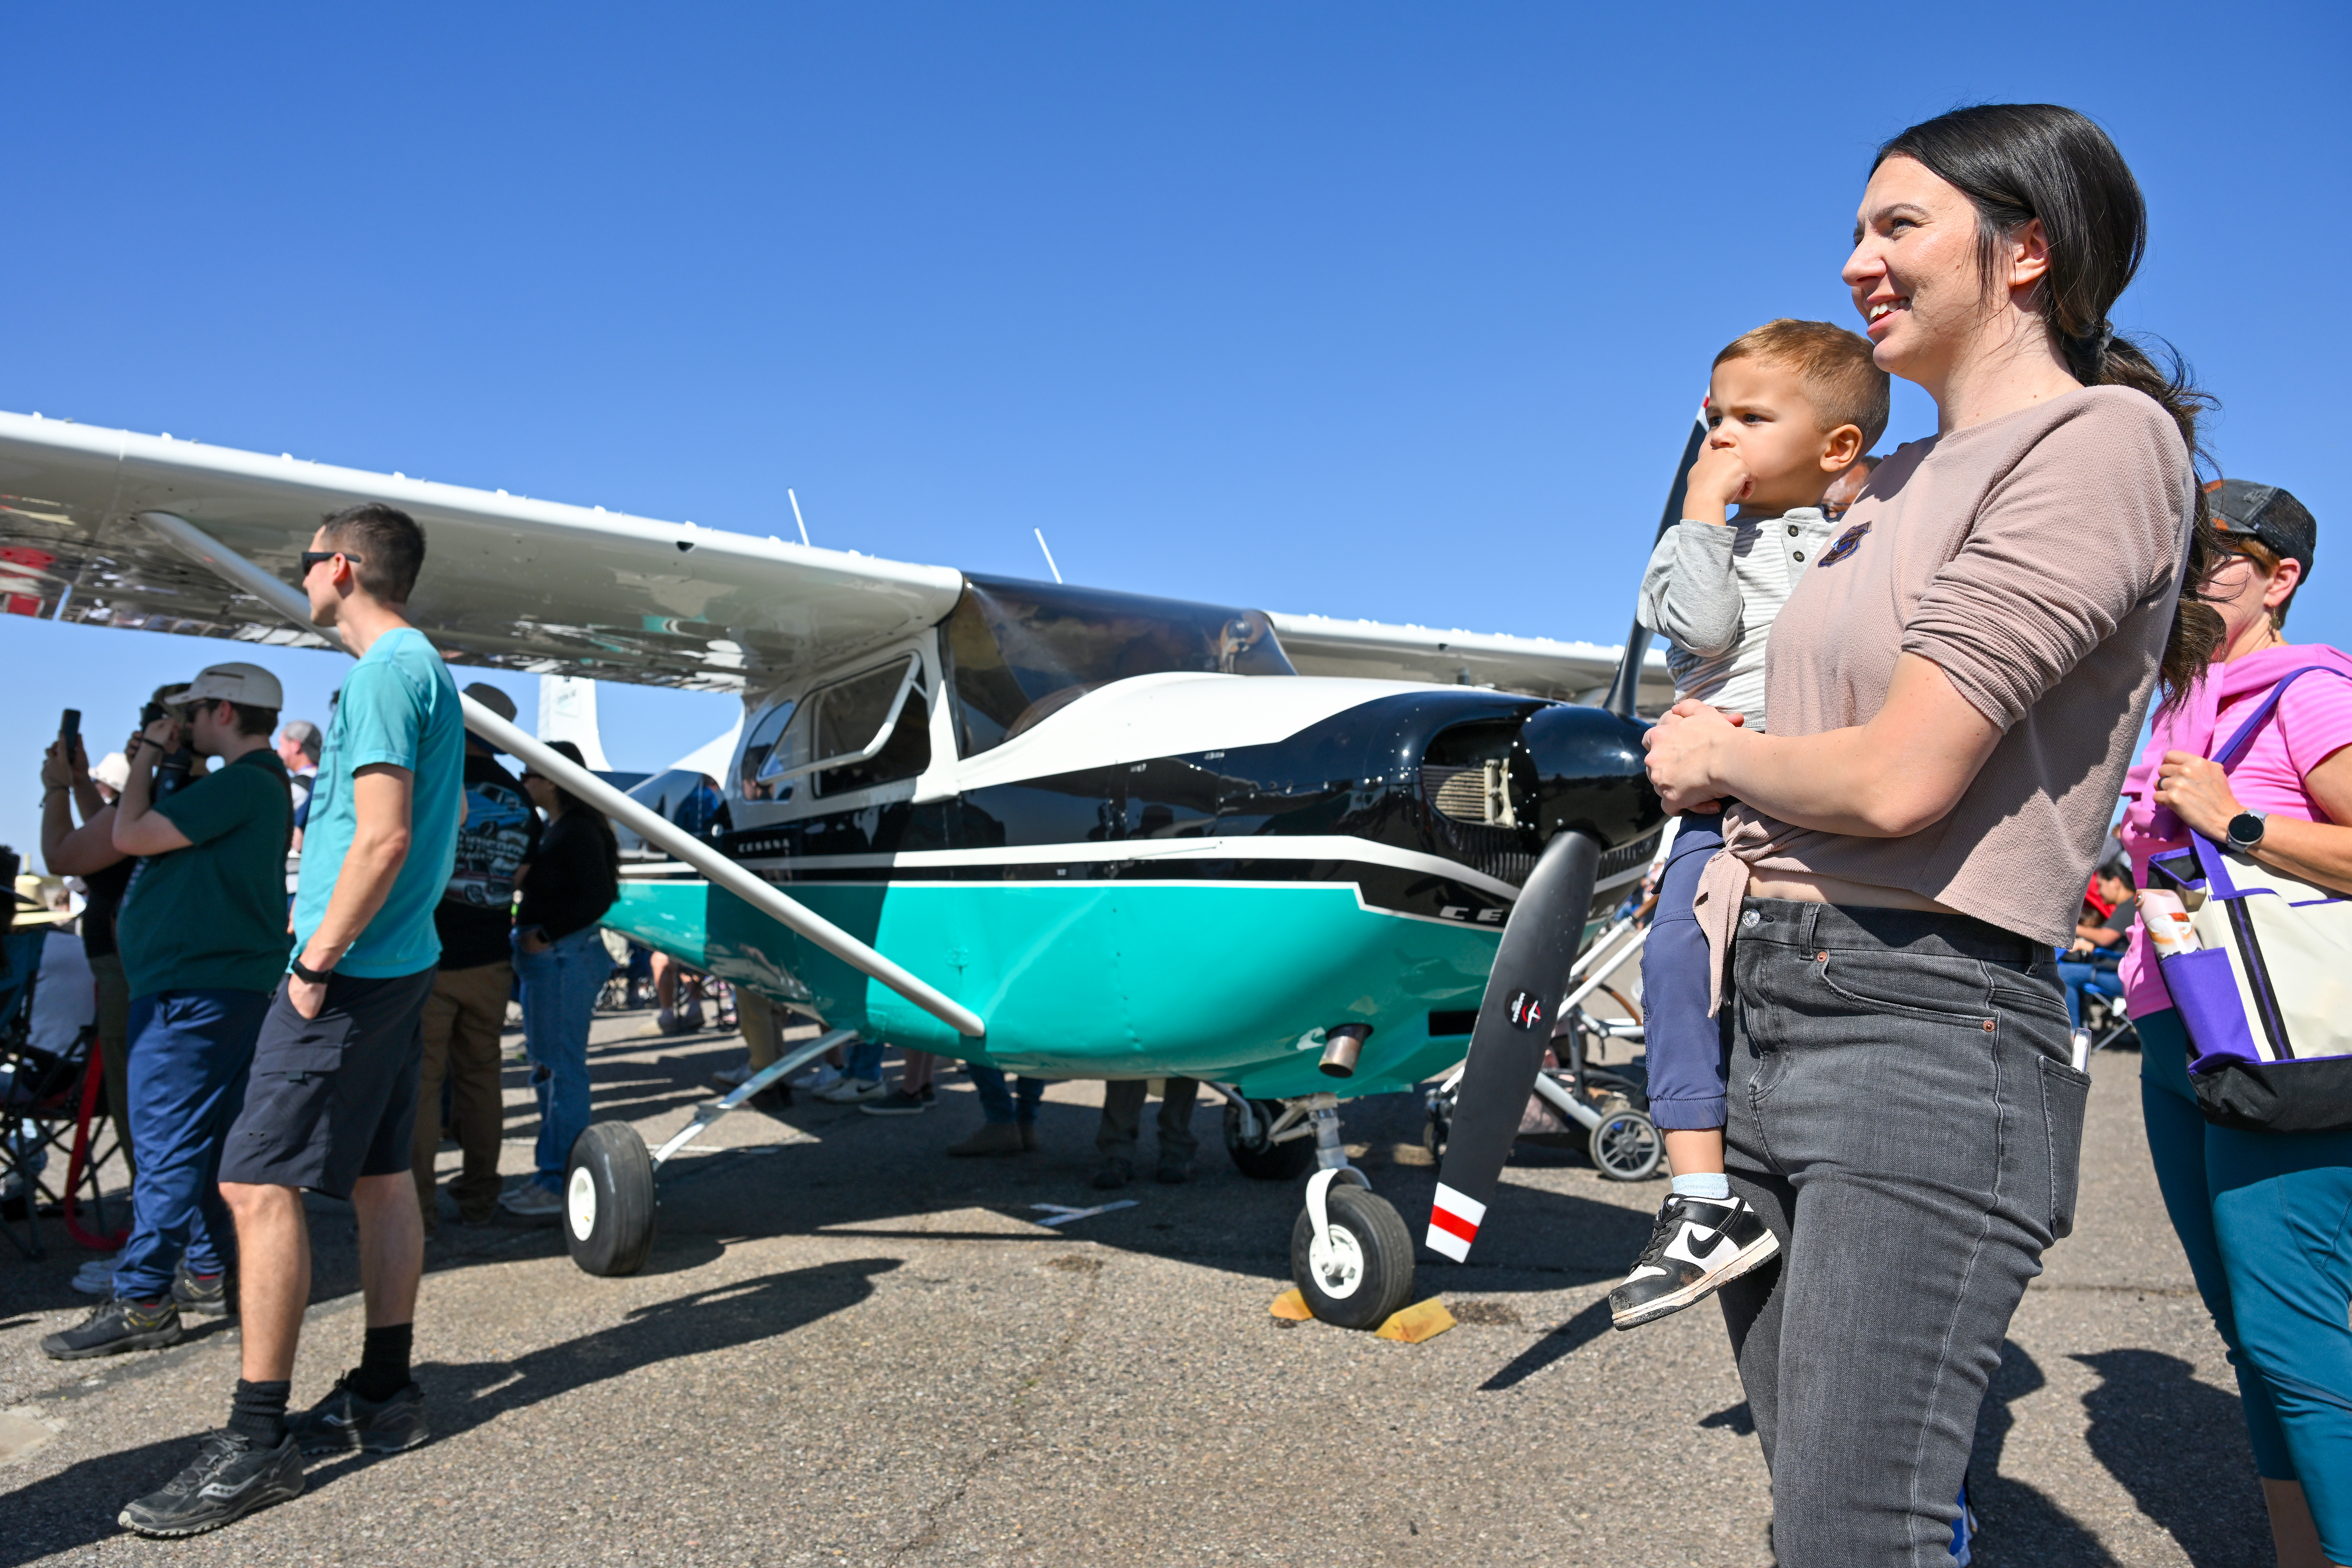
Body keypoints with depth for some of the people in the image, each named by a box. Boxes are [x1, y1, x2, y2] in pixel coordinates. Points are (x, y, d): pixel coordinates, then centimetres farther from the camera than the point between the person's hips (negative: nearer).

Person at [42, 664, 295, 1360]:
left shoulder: (243, 784, -16)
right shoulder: (260, 782, 18)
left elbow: (129, 836, -16)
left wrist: (148, 755, -5)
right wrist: (153, 763, 14)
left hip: (195, 989, -11)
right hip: (223, 982, 11)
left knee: (169, 1143, -8)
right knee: (204, 1139, 15)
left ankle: (141, 1303, -4)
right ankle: (208, 1275, 22)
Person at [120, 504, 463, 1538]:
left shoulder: (384, 670, -14)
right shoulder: (426, 665, 16)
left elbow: (384, 840, -22)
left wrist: (317, 961, -17)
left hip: (354, 971, -10)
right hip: (404, 960, 10)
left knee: (257, 1183, -6)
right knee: (382, 1176, 13)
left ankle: (256, 1443, -1)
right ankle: (383, 1395, 23)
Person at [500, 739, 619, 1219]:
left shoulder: (579, 831, -14)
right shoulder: (552, 828, 16)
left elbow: (599, 897, -19)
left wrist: (546, 935, -17)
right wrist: (528, 938, 6)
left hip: (565, 958, -10)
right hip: (544, 959, 10)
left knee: (563, 1069, -5)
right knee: (545, 1067, 15)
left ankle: (562, 1187, 1)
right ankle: (551, 1172, 25)